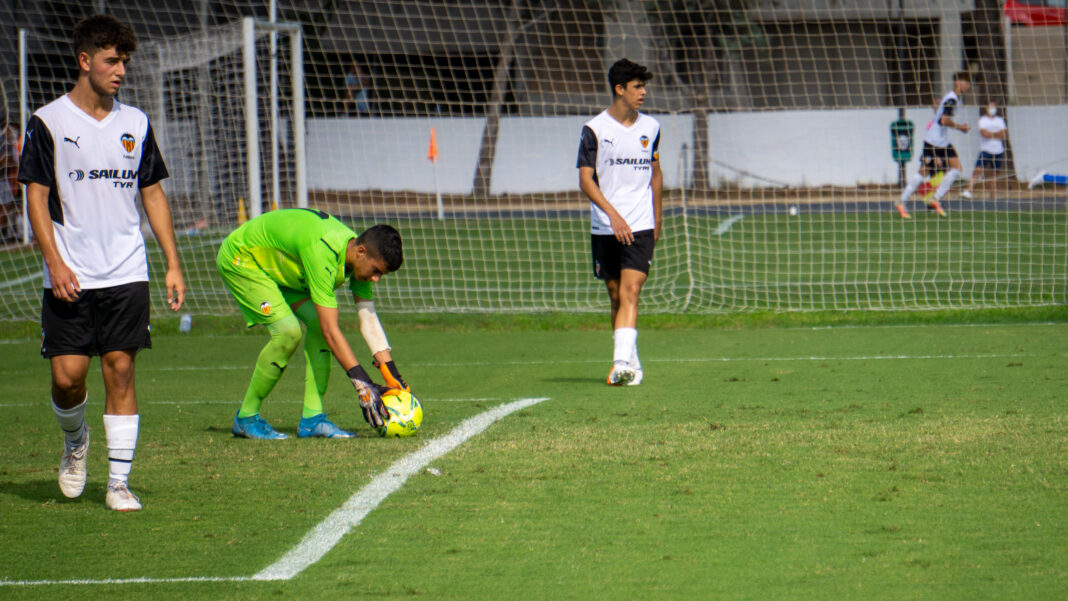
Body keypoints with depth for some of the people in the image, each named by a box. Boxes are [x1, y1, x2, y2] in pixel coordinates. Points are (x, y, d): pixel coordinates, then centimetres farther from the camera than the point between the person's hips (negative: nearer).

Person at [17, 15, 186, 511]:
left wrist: (173, 265, 8)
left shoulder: (135, 124, 10)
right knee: (67, 375, -6)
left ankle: (119, 482, 1)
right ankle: (75, 440, 26)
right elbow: (37, 195, -2)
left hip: (126, 273, 2)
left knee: (121, 371, -3)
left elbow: (153, 195, 14)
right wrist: (54, 261, -13)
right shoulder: (48, 122, -1)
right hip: (70, 277, -2)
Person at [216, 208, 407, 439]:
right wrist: (364, 387, -38)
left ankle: (312, 417, -7)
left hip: (277, 266, 9)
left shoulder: (360, 257, -13)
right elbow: (331, 331, -38)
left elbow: (369, 320, -7)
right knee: (288, 332, -22)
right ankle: (246, 418, -7)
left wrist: (392, 376, -14)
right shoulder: (322, 253, -39)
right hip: (239, 259, -9)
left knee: (317, 322, -9)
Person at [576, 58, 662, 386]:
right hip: (605, 227, -1)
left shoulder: (650, 127, 9)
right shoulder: (594, 129, -3)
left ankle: (622, 364, -24)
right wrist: (613, 214, -20)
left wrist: (656, 220, 22)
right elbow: (586, 179, -9)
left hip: (640, 226, 1)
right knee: (615, 295, 8)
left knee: (630, 291, -15)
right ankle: (631, 362, 22)